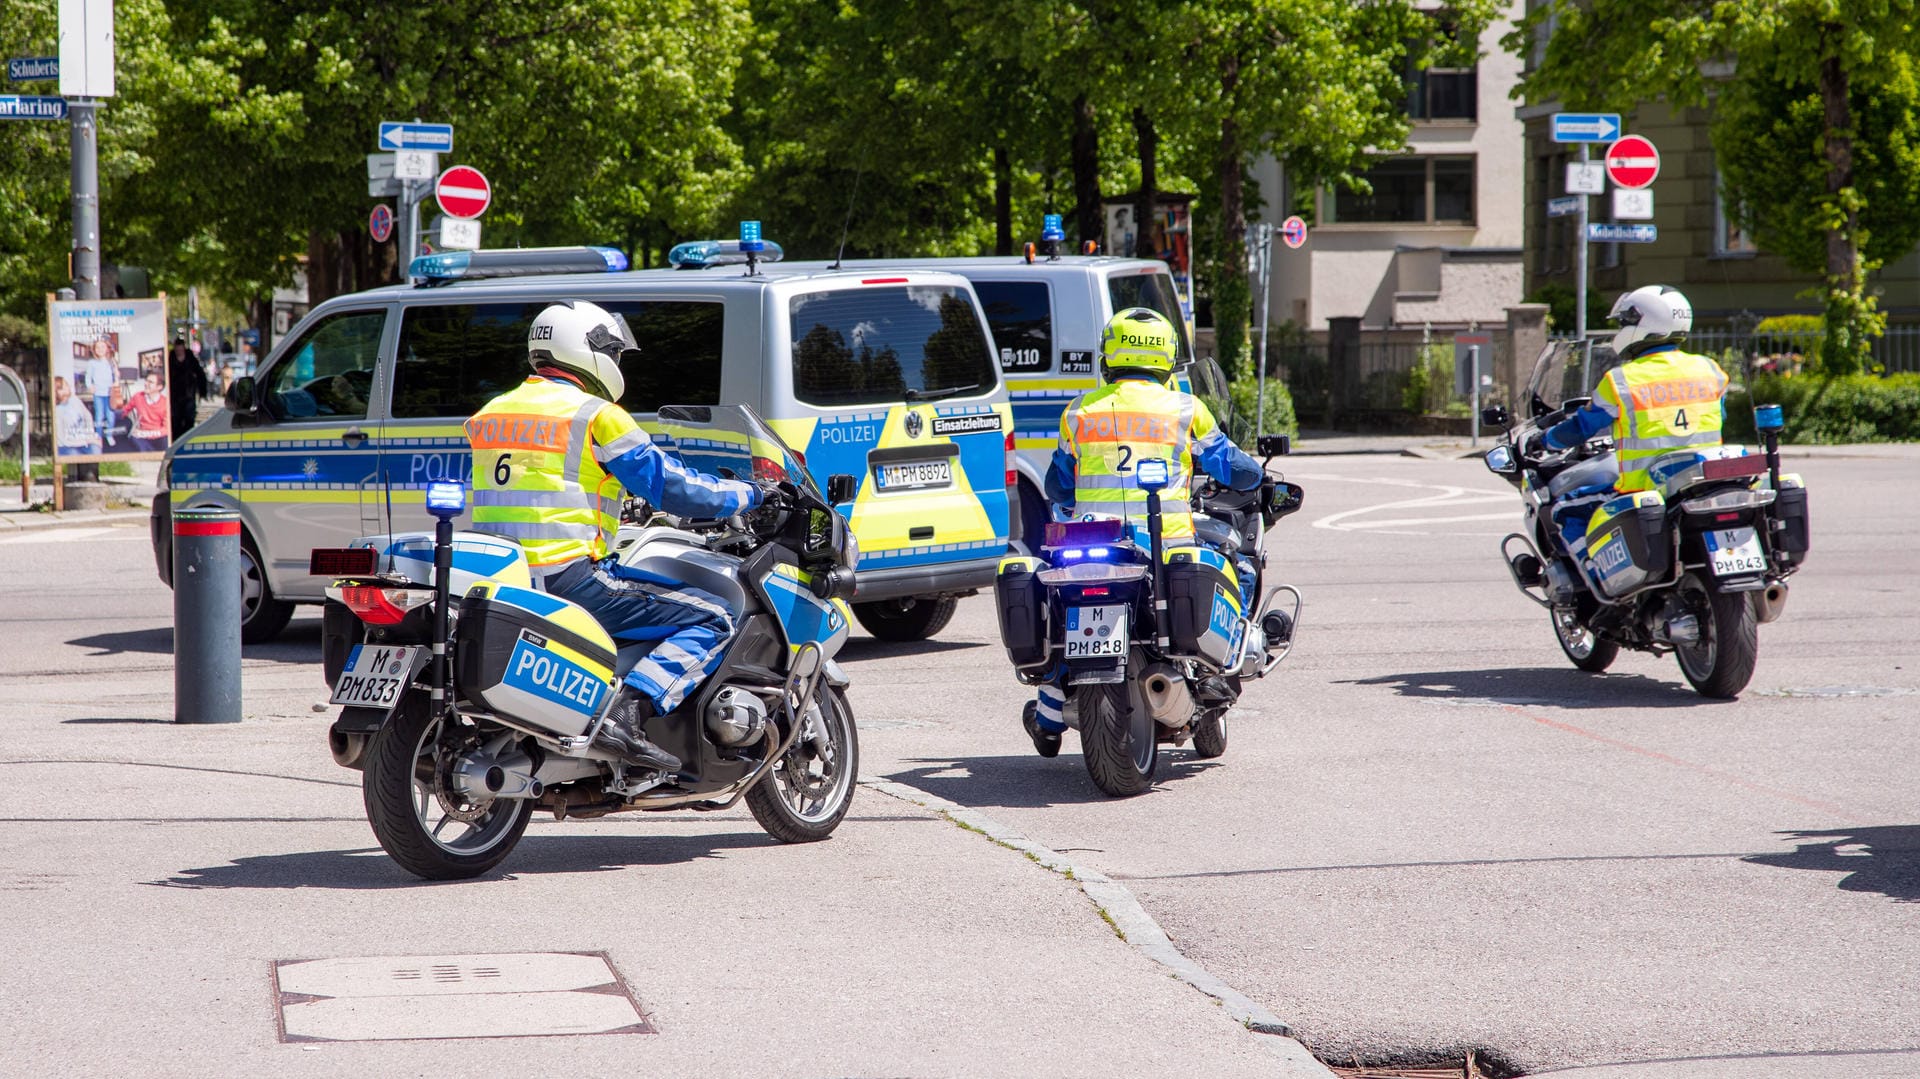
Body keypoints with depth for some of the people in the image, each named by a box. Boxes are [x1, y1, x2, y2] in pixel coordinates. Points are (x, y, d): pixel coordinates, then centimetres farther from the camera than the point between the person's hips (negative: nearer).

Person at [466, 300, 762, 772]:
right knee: (711, 620, -4)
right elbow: (670, 484, -6)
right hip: (568, 575, -8)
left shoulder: (492, 413, 16)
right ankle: (627, 712, -22)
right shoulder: (595, 415, -6)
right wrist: (746, 495, 9)